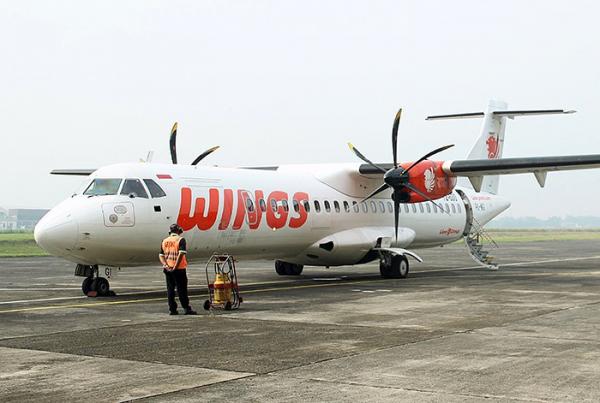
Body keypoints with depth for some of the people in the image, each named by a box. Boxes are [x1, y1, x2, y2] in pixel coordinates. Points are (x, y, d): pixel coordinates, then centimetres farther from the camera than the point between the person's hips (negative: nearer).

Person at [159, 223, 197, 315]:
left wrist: (165, 265, -7)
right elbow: (181, 253, -18)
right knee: (182, 289, -1)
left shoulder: (164, 241, 11)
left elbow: (161, 255, 4)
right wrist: (176, 266, -18)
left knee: (170, 289, 9)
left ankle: (172, 309, 8)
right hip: (179, 269, -5)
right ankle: (187, 309, 1)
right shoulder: (180, 239, -6)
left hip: (168, 269, 5)